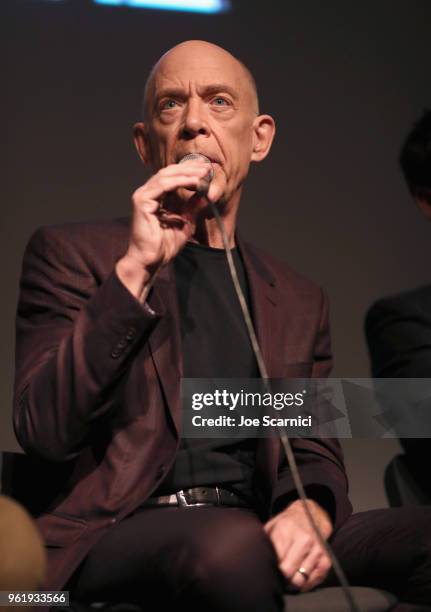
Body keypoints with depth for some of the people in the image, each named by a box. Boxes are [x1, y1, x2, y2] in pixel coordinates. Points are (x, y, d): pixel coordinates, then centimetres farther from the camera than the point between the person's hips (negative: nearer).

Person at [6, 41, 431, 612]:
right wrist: (135, 270, -15)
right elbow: (44, 431, -7)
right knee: (232, 543, -36)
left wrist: (312, 509, -10)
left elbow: (316, 454, 16)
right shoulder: (70, 252, 6)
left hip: (250, 534, 4)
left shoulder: (299, 301, 19)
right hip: (110, 537, -3)